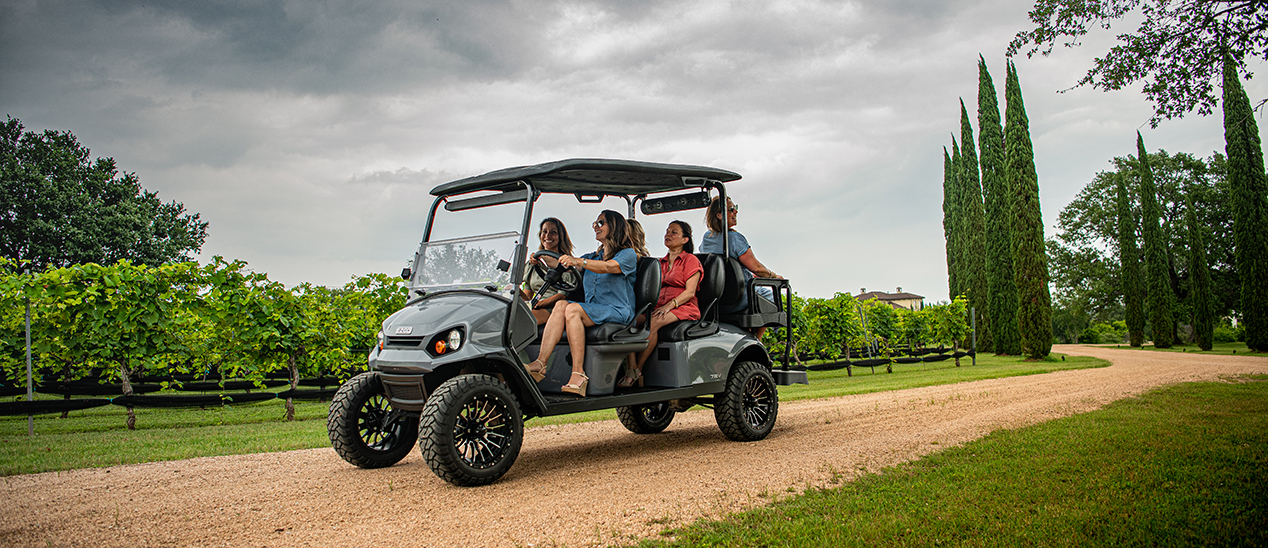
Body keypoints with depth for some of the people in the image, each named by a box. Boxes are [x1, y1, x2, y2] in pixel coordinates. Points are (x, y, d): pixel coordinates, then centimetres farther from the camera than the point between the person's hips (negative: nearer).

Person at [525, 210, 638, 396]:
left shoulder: (628, 255, 3)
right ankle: (540, 363, -37)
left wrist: (578, 262, -35)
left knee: (573, 309, -31)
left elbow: (608, 267, -19)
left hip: (617, 312, -6)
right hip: (591, 312, 6)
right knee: (561, 304, -24)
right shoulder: (591, 257, 27)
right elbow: (562, 265, 12)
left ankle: (578, 374, -37)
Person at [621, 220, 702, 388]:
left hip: (684, 308, -5)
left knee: (652, 322, -36)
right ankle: (631, 367, -38)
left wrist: (670, 305, -21)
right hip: (659, 307, 6)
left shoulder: (691, 260, 6)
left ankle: (637, 370, -31)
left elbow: (690, 292, -6)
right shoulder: (660, 263, 26)